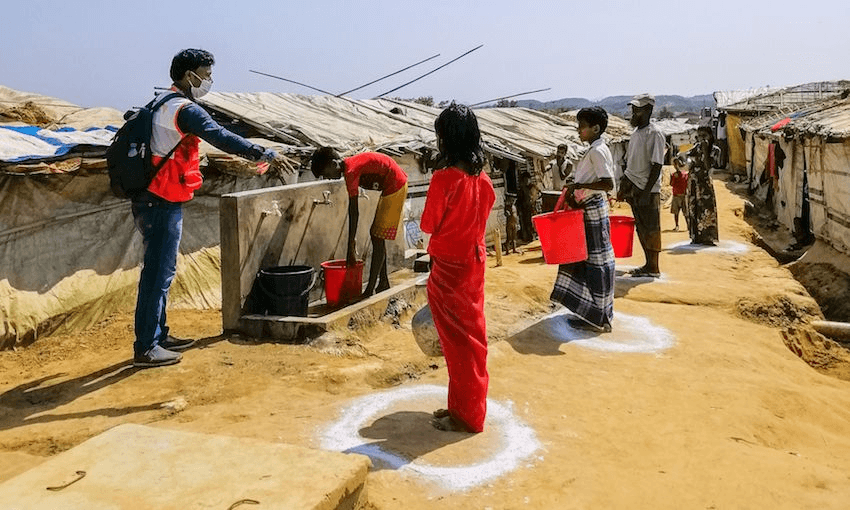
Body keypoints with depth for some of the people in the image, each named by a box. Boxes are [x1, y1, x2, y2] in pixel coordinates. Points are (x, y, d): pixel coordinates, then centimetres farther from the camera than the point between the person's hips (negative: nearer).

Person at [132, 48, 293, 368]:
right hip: (162, 204, -10)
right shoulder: (183, 109, -15)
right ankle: (145, 348, 2)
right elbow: (220, 137, -29)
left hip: (155, 200, 10)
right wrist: (265, 155, -33)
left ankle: (159, 335, 27)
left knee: (160, 269, 16)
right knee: (158, 272, -5)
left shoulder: (163, 101, 16)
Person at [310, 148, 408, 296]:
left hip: (395, 186, -10)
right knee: (376, 235, 15)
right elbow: (353, 210, 13)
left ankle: (369, 291, -4)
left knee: (377, 237, -8)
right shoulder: (350, 166, 7)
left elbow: (354, 212, -21)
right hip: (396, 185, 10)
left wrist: (350, 249, -18)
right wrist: (353, 237, 15)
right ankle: (384, 282, 24)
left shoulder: (350, 172, -21)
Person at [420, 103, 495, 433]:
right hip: (475, 261, 7)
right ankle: (469, 406, 29)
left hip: (449, 267, -7)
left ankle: (465, 415, 16)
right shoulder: (483, 178, 1)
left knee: (458, 341, 4)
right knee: (472, 335, 16)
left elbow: (428, 225, -13)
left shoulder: (444, 179, -20)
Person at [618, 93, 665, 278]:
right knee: (641, 228, 12)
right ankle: (648, 265, 21)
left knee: (650, 229, -1)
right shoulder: (635, 133, 13)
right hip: (633, 187, 8)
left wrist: (646, 193, -21)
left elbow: (656, 166, -17)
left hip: (648, 189, -8)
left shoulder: (654, 134, -13)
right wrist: (623, 187, 16)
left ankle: (653, 268, 7)